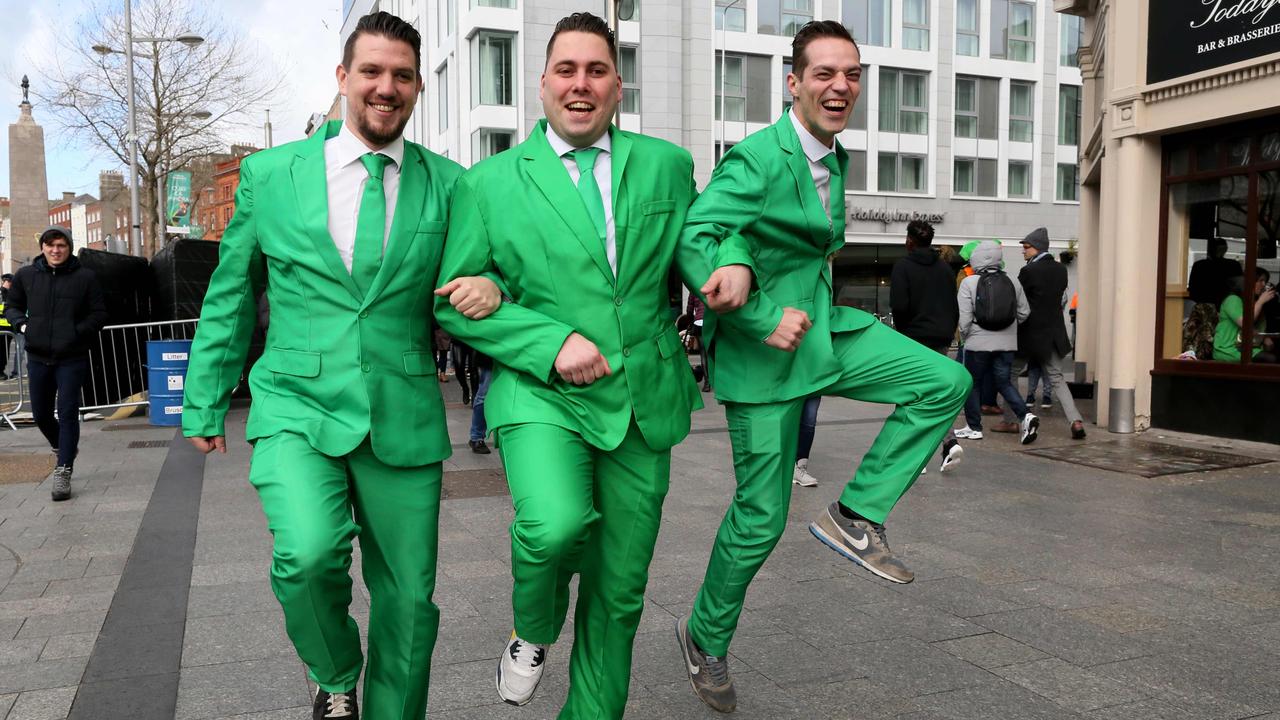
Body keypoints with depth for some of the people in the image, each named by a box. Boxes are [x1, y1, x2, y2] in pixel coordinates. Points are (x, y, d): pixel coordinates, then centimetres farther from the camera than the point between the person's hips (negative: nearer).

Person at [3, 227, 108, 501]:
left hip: (72, 358, -3)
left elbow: (99, 314, 1)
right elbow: (11, 306, 17)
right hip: (37, 357, 4)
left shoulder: (85, 277, -4)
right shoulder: (25, 275, 3)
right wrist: (22, 324, -2)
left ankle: (63, 471, 1)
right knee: (41, 414, 13)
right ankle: (63, 448, 41)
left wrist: (78, 332, -13)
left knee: (68, 413, -5)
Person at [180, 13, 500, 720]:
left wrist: (490, 287, -12)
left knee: (408, 601, 7)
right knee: (307, 554, -24)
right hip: (297, 409, -1)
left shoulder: (450, 185, 4)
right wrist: (206, 402, 13)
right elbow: (230, 296, 11)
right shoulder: (270, 174, 4)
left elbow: (478, 274, 13)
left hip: (402, 420, 1)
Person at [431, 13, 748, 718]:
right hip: (540, 393, -3)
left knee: (619, 590, 11)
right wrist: (551, 343, -15)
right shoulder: (489, 182, 1)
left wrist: (730, 264, -8)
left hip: (643, 397, 3)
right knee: (554, 524, -30)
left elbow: (692, 243, 18)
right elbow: (453, 299, 0)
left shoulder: (665, 164, 8)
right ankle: (532, 633, 6)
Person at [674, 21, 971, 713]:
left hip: (824, 327, 8)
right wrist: (764, 319, -27)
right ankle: (705, 637, 25)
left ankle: (855, 515, 1)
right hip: (763, 350, -8)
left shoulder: (835, 159, 10)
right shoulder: (756, 158, -18)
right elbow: (693, 239, -27)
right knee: (761, 515, 1)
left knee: (946, 382, -6)